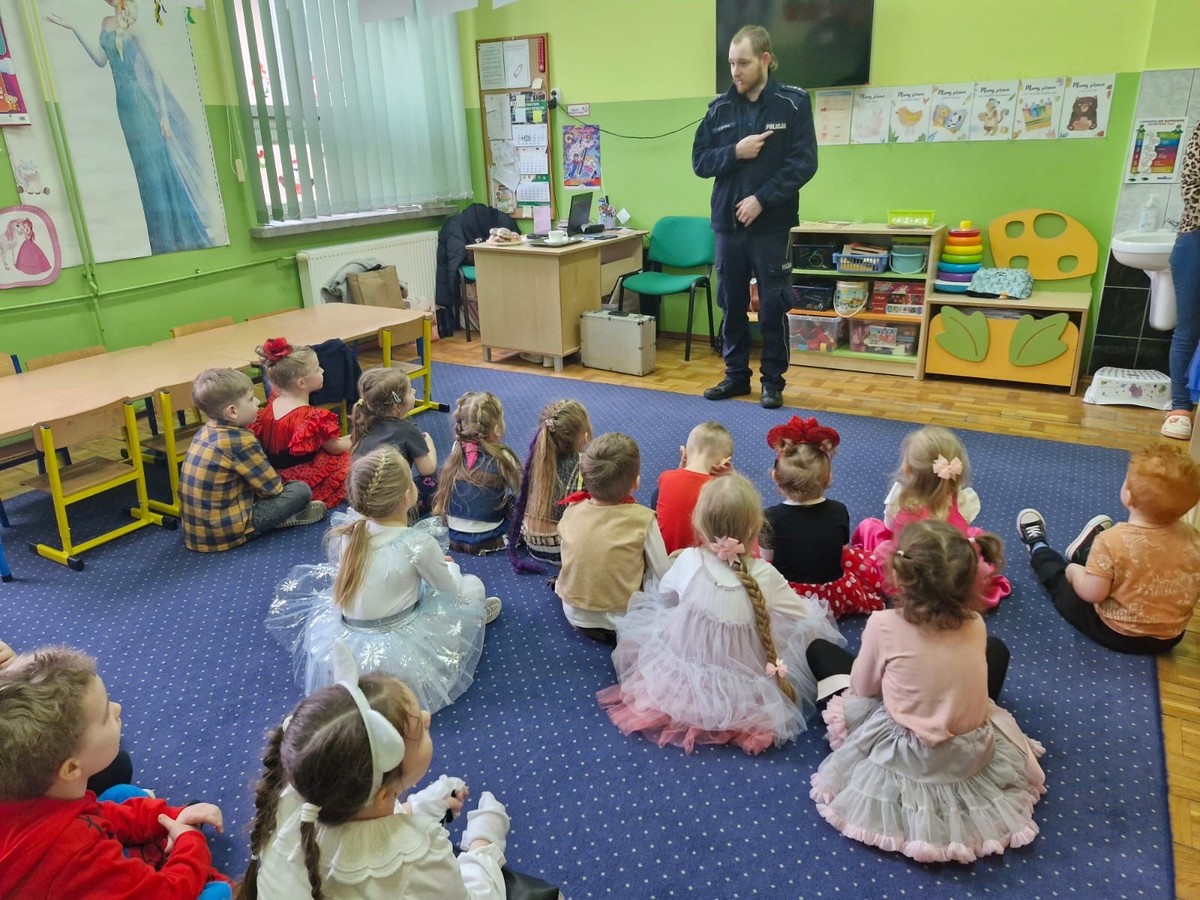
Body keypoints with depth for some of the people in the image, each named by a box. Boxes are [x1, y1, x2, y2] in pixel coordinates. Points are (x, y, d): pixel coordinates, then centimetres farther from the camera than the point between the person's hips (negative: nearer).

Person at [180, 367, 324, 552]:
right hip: (223, 532, -9)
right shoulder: (239, 440, -20)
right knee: (301, 490, -6)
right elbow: (272, 487, -11)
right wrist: (280, 485, 10)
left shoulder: (206, 431, 5)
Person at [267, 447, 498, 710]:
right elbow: (450, 588, -5)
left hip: (338, 652, 4)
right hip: (400, 654, -3)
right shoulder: (418, 543, -21)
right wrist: (449, 566, 21)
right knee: (472, 585, 11)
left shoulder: (343, 533, -8)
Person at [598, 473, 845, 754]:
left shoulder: (688, 561, -22)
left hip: (681, 682, 1)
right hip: (742, 695, -1)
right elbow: (807, 616, -8)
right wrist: (816, 610, 17)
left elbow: (664, 594, 1)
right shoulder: (765, 576, -25)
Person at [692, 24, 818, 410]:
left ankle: (773, 381, 15)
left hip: (772, 225, -3)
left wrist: (762, 199, -17)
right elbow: (700, 161, 6)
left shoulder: (793, 103, -3)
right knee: (732, 305, 10)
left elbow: (804, 162, -9)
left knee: (773, 307, 3)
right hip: (727, 223, 3)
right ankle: (736, 375, 24)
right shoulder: (720, 107, 7)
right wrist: (735, 152, -12)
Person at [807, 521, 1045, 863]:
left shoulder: (884, 625, -23)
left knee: (820, 649, 10)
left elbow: (863, 688, -7)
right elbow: (953, 672, 5)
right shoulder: (975, 626, -13)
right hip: (973, 753, 3)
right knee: (997, 650, 26)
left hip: (905, 755, -3)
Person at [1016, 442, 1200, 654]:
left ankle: (1038, 549, 46)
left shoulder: (1112, 540, -30)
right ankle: (1082, 553, 54)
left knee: (1061, 577, 18)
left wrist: (1074, 572, -4)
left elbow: (1092, 593, -25)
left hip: (1115, 633, -4)